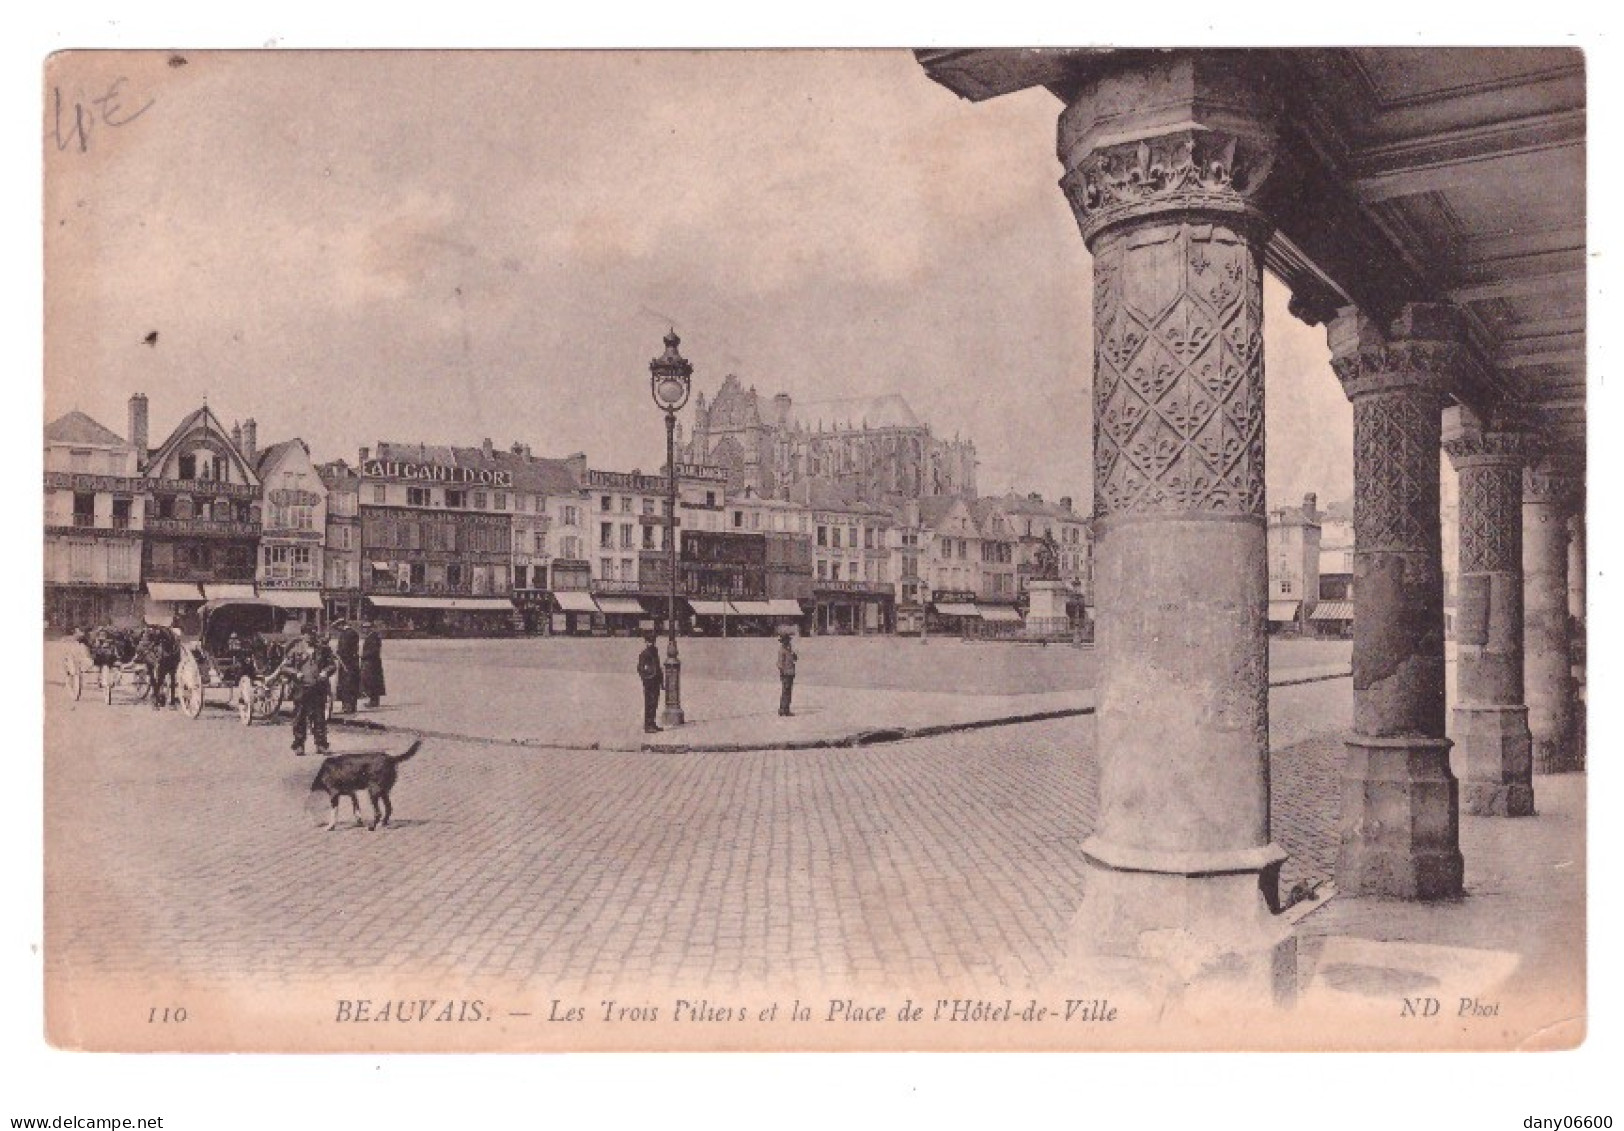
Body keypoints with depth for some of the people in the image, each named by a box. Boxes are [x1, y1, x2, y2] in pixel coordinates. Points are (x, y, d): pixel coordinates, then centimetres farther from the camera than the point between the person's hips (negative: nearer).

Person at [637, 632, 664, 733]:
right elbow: (640, 669, -13)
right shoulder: (643, 654, -11)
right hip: (649, 682, -8)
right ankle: (647, 726, -3)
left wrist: (661, 680, 20)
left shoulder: (655, 651, 13)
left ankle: (652, 724, 21)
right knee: (649, 704, -6)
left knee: (654, 703, 13)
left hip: (655, 681, 8)